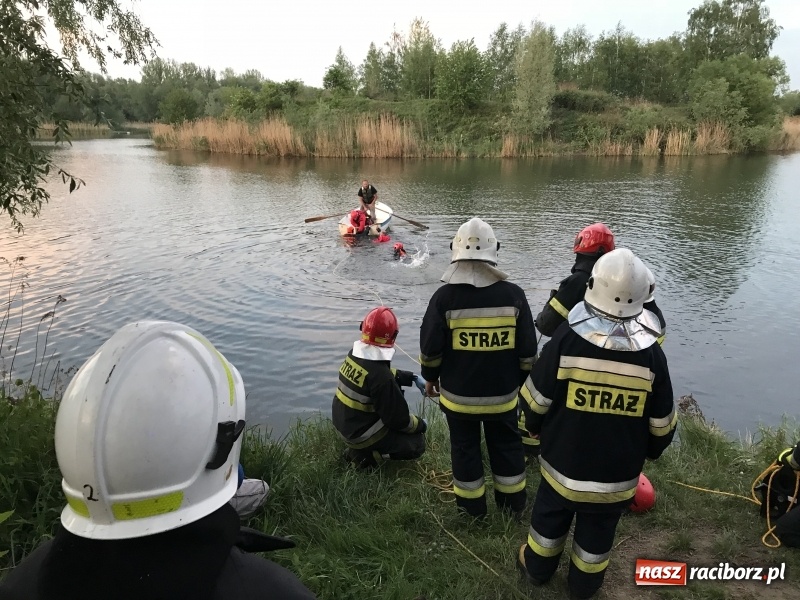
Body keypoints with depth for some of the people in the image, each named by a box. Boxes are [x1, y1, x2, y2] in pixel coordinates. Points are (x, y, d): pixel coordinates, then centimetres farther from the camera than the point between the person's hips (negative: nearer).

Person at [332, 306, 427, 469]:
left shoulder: (354, 355, -7)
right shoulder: (381, 377, -31)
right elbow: (398, 420, -20)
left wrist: (412, 377, 5)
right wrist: (421, 424, -2)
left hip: (343, 422, 8)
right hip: (360, 433, -8)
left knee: (396, 397, 22)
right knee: (417, 444, 4)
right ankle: (363, 455, -1)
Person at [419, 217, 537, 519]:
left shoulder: (444, 297, -16)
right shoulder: (513, 294, -10)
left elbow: (430, 347, -9)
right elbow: (527, 349, -4)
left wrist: (430, 377, 9)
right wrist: (524, 381, 12)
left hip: (458, 393, -1)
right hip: (503, 392, 2)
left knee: (465, 447, 17)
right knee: (507, 445, 21)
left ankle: (472, 506, 31)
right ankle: (513, 504, 36)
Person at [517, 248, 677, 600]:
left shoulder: (567, 338, -21)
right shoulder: (651, 353, -15)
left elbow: (537, 400, -11)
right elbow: (661, 423, -3)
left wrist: (534, 426, 10)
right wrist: (651, 450, 18)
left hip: (563, 461, -1)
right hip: (618, 471, 1)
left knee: (550, 518, 23)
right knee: (597, 531, 22)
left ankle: (537, 569, 45)